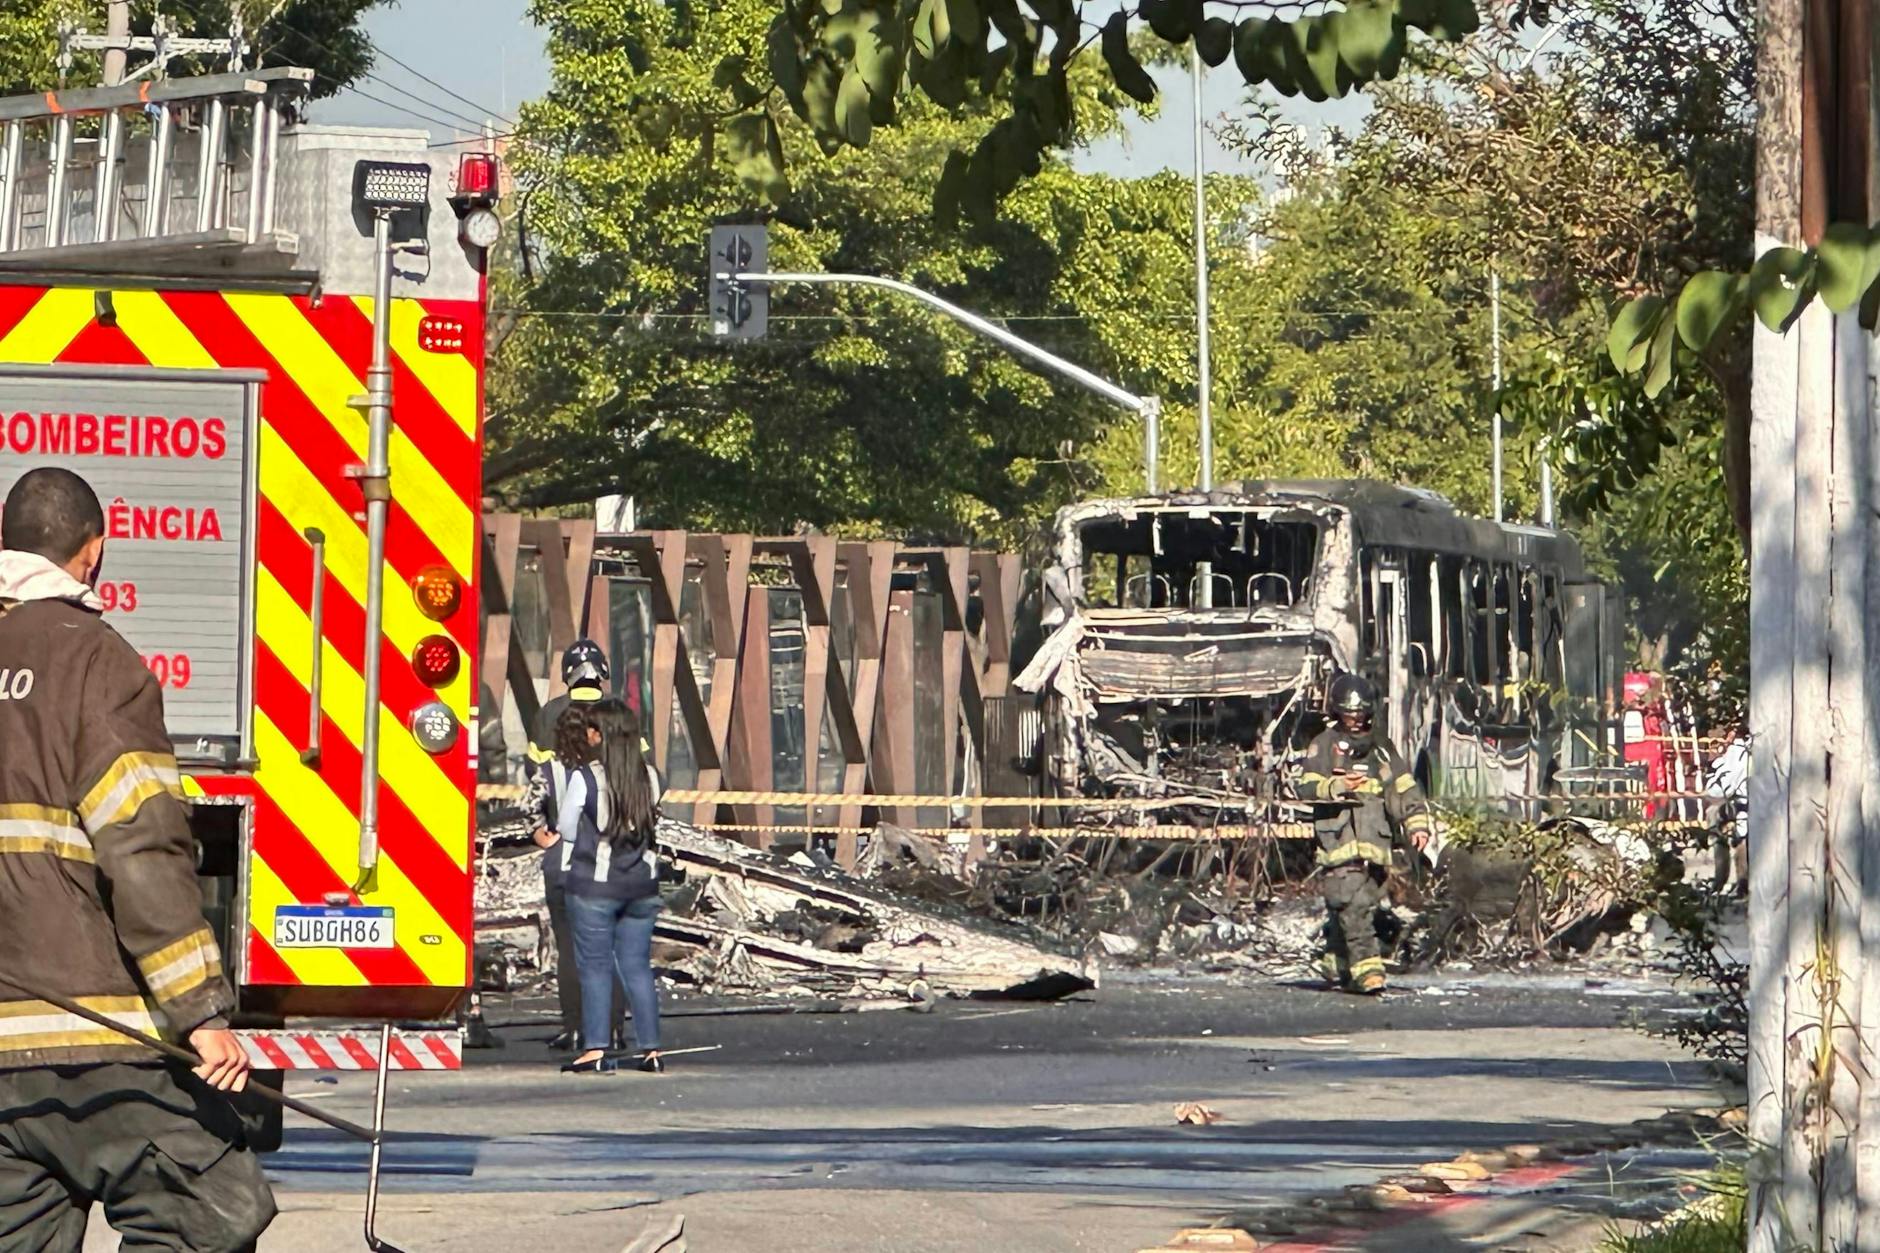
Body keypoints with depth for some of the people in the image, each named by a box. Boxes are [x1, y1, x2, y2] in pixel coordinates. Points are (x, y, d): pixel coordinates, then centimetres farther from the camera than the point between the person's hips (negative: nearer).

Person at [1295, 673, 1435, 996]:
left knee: (1364, 907, 4)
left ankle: (1335, 967, 19)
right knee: (1352, 907, -17)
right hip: (1338, 844, -4)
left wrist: (1417, 824, 2)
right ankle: (1367, 969, -22)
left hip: (1375, 846, 4)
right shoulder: (1324, 746, 8)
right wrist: (1338, 786, -18)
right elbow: (1306, 788, -1)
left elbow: (1406, 790, 15)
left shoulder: (1381, 750, 18)